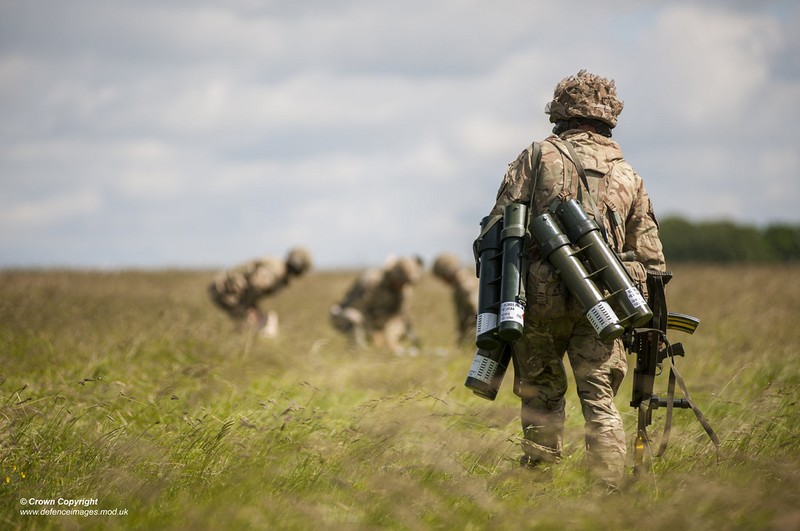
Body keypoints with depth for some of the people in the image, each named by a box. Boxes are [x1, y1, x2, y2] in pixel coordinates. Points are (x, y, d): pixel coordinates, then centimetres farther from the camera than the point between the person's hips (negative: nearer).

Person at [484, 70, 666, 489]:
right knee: (600, 400, 3)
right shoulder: (627, 173, 15)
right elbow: (650, 256, 14)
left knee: (541, 396, 10)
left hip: (541, 297, -1)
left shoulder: (537, 157, 6)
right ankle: (609, 490, -6)